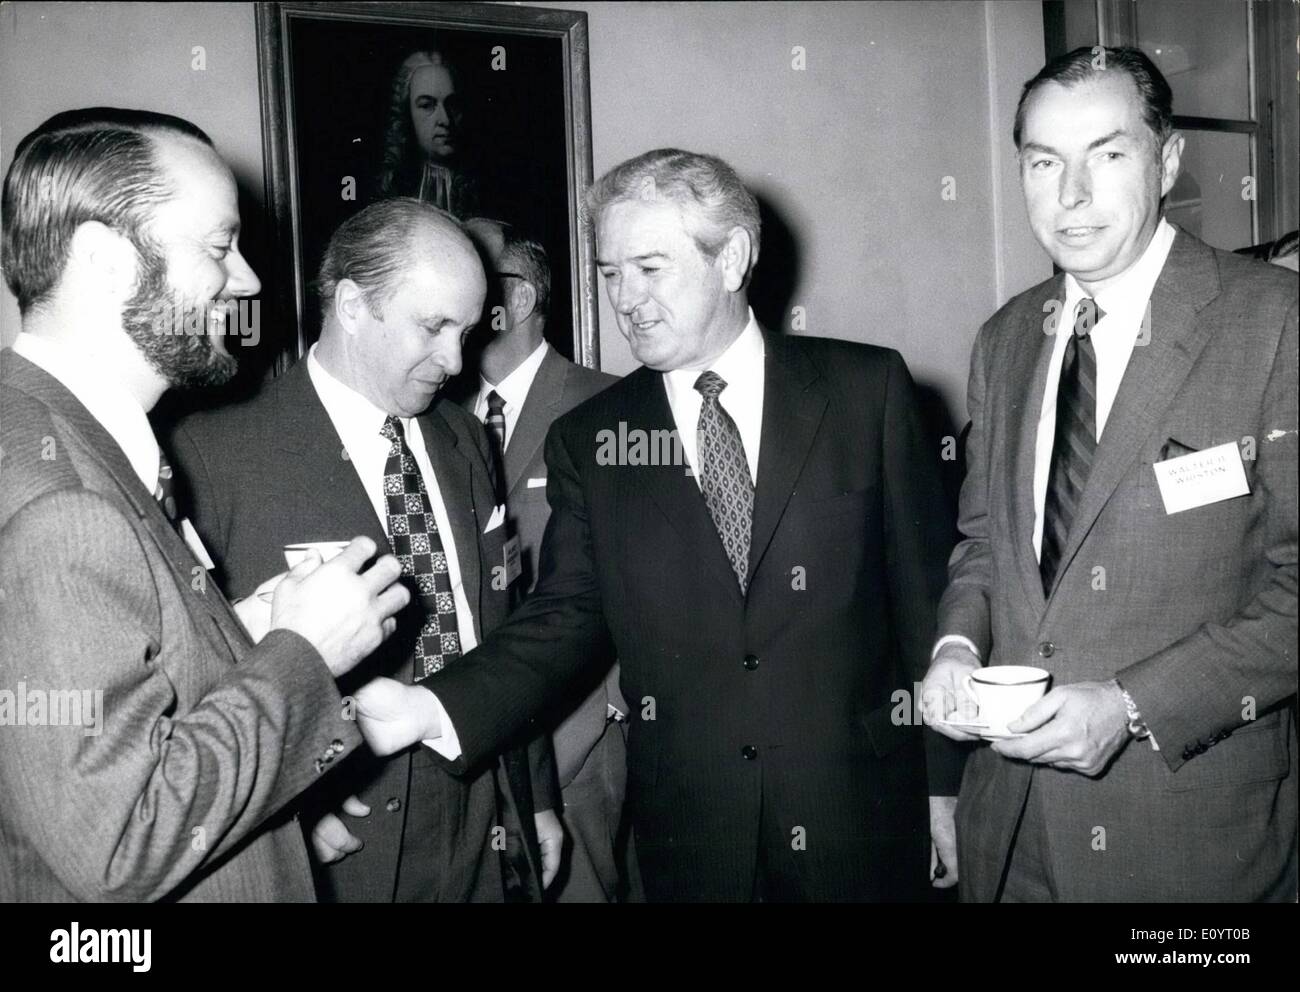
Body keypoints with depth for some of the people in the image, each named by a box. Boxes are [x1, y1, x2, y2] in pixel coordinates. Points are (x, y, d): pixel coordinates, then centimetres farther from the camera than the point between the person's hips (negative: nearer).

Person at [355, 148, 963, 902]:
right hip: (688, 827, 1)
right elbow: (565, 616, -2)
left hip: (863, 816, -1)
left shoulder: (867, 389, -4)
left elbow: (928, 593, -2)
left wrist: (949, 782, -1)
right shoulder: (588, 440, 1)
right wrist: (435, 708, -19)